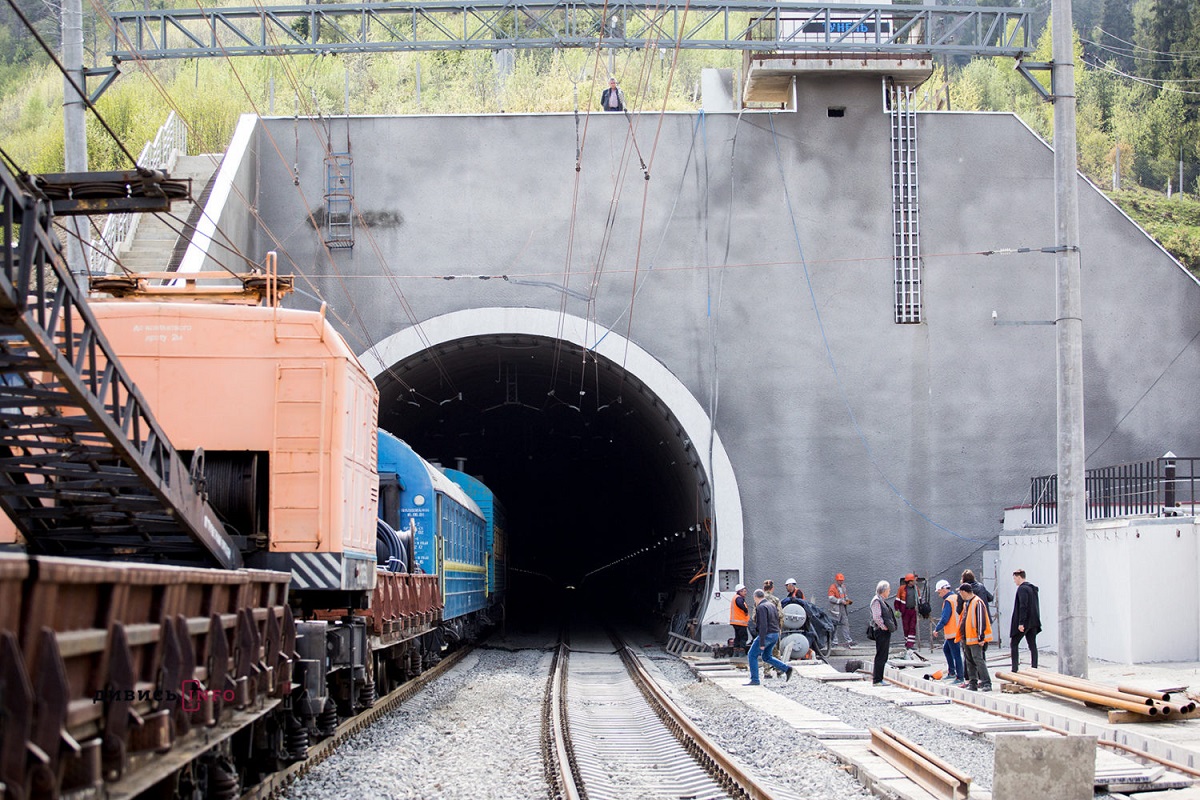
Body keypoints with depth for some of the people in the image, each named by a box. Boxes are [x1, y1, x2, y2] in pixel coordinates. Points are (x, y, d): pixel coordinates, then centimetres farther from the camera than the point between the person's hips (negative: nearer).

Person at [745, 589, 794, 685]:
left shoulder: (761, 607, -16)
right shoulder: (772, 605, 12)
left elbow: (763, 626, -22)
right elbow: (777, 621, 18)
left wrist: (761, 643, -22)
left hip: (767, 634, -9)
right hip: (775, 634, 9)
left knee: (752, 656, 3)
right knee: (766, 657, 21)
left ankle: (754, 680, 2)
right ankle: (787, 669, 13)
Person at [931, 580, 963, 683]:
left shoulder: (948, 601, -17)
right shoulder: (956, 597, 11)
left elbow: (945, 619, -20)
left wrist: (936, 629, -9)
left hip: (952, 631, -10)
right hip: (957, 630, 10)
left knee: (956, 654, -5)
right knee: (946, 648, 23)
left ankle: (960, 677, -2)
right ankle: (951, 671, 23)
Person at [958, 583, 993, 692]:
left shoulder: (978, 602, -13)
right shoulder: (966, 603, 16)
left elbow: (981, 621, -16)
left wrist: (981, 637, -18)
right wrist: (961, 636, 23)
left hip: (975, 638, -10)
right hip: (966, 638, 10)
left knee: (978, 659, -12)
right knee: (969, 661, 11)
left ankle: (986, 683, -12)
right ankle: (972, 682, 17)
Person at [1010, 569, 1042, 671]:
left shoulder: (1022, 589, -13)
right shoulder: (1033, 588, 15)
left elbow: (1023, 606, -21)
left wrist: (1021, 623, -23)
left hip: (1024, 621, -8)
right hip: (1033, 623, 8)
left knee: (1014, 644, 1)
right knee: (1032, 645, 7)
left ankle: (1014, 669, -4)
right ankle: (1034, 669, 3)